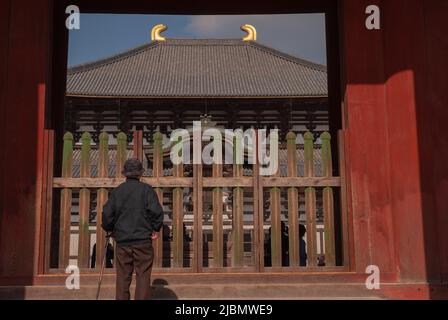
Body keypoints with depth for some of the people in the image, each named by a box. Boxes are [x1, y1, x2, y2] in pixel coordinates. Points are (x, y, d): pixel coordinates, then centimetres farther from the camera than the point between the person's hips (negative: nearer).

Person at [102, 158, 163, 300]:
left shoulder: (117, 191, 6)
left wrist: (109, 229, 20)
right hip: (143, 241, -3)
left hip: (122, 241, 3)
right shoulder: (146, 189, -2)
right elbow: (156, 211, -12)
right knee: (142, 277, 1)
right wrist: (155, 229, 3)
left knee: (123, 278, 9)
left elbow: (107, 214, 3)